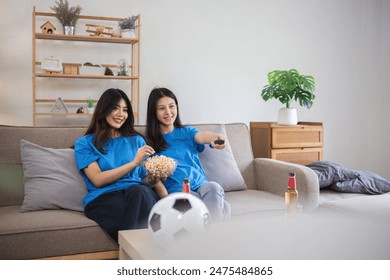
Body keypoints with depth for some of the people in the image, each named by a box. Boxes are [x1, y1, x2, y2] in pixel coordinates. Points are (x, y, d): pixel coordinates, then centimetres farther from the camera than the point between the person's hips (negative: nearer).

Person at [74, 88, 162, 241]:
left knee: (140, 192, -37)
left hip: (139, 192, 3)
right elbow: (97, 180, 0)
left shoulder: (136, 140, 25)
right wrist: (133, 163, -7)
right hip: (103, 199, -3)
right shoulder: (85, 143, 15)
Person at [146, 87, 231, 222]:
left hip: (200, 185, 3)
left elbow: (201, 136, -8)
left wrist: (215, 137, -34)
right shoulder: (151, 143, 11)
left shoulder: (187, 131, 17)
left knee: (213, 187, -35)